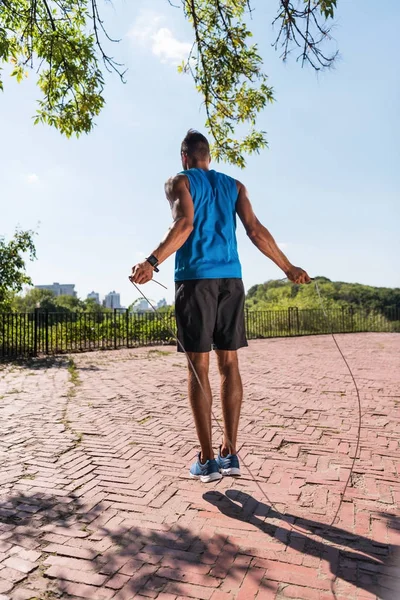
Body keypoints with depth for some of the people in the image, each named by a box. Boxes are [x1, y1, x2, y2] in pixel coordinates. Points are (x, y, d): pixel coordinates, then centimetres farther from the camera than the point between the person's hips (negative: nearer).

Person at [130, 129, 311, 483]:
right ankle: (230, 454, 9)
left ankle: (208, 460, 2)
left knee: (198, 367, -1)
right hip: (230, 279, 4)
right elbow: (255, 230, 8)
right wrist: (288, 268, 15)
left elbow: (185, 225, -12)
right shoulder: (234, 185, 19)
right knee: (229, 365, 6)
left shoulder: (179, 182, 8)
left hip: (196, 279, -3)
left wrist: (152, 262, -23)